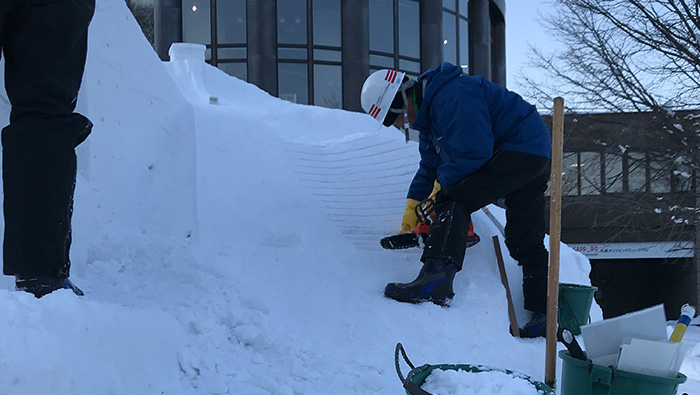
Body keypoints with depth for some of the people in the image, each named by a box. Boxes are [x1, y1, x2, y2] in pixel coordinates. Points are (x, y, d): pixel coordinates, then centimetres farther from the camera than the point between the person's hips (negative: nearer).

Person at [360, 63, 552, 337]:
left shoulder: (452, 96, -21)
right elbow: (431, 164, 21)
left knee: (453, 199, -21)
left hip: (522, 149, -11)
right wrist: (414, 201, 10)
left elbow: (475, 150, -26)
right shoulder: (428, 112, 15)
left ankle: (436, 279, -36)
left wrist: (446, 181, -12)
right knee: (525, 241, 12)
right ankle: (544, 316, 15)